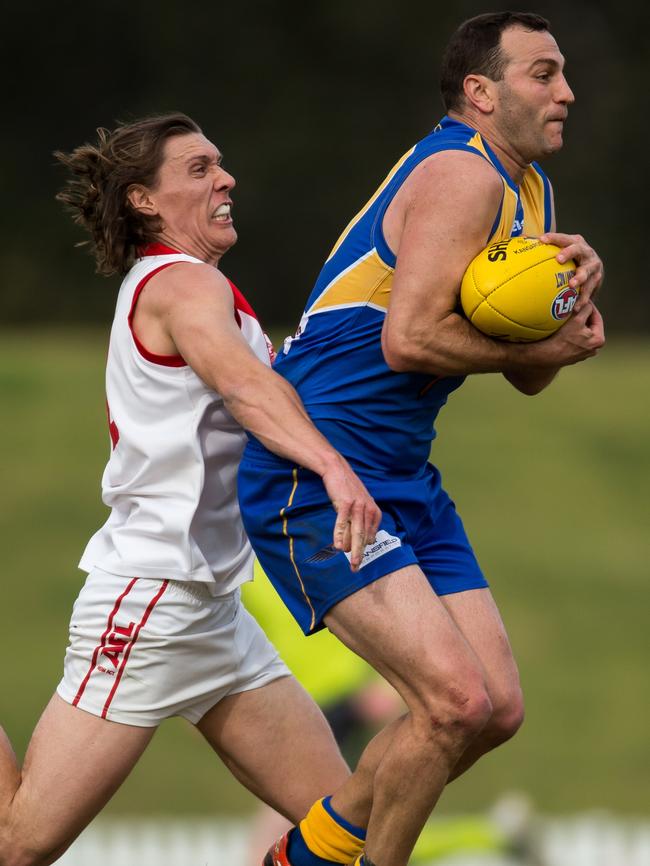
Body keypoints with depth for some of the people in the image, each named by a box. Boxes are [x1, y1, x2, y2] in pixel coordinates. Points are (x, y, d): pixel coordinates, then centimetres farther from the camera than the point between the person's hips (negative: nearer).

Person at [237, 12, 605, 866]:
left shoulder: (528, 189, 15)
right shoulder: (462, 175, -16)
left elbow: (529, 374, 16)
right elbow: (408, 339, -26)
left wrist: (576, 290, -4)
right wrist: (546, 344, -14)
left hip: (403, 477, 10)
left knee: (497, 709, 6)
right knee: (455, 699, -20)